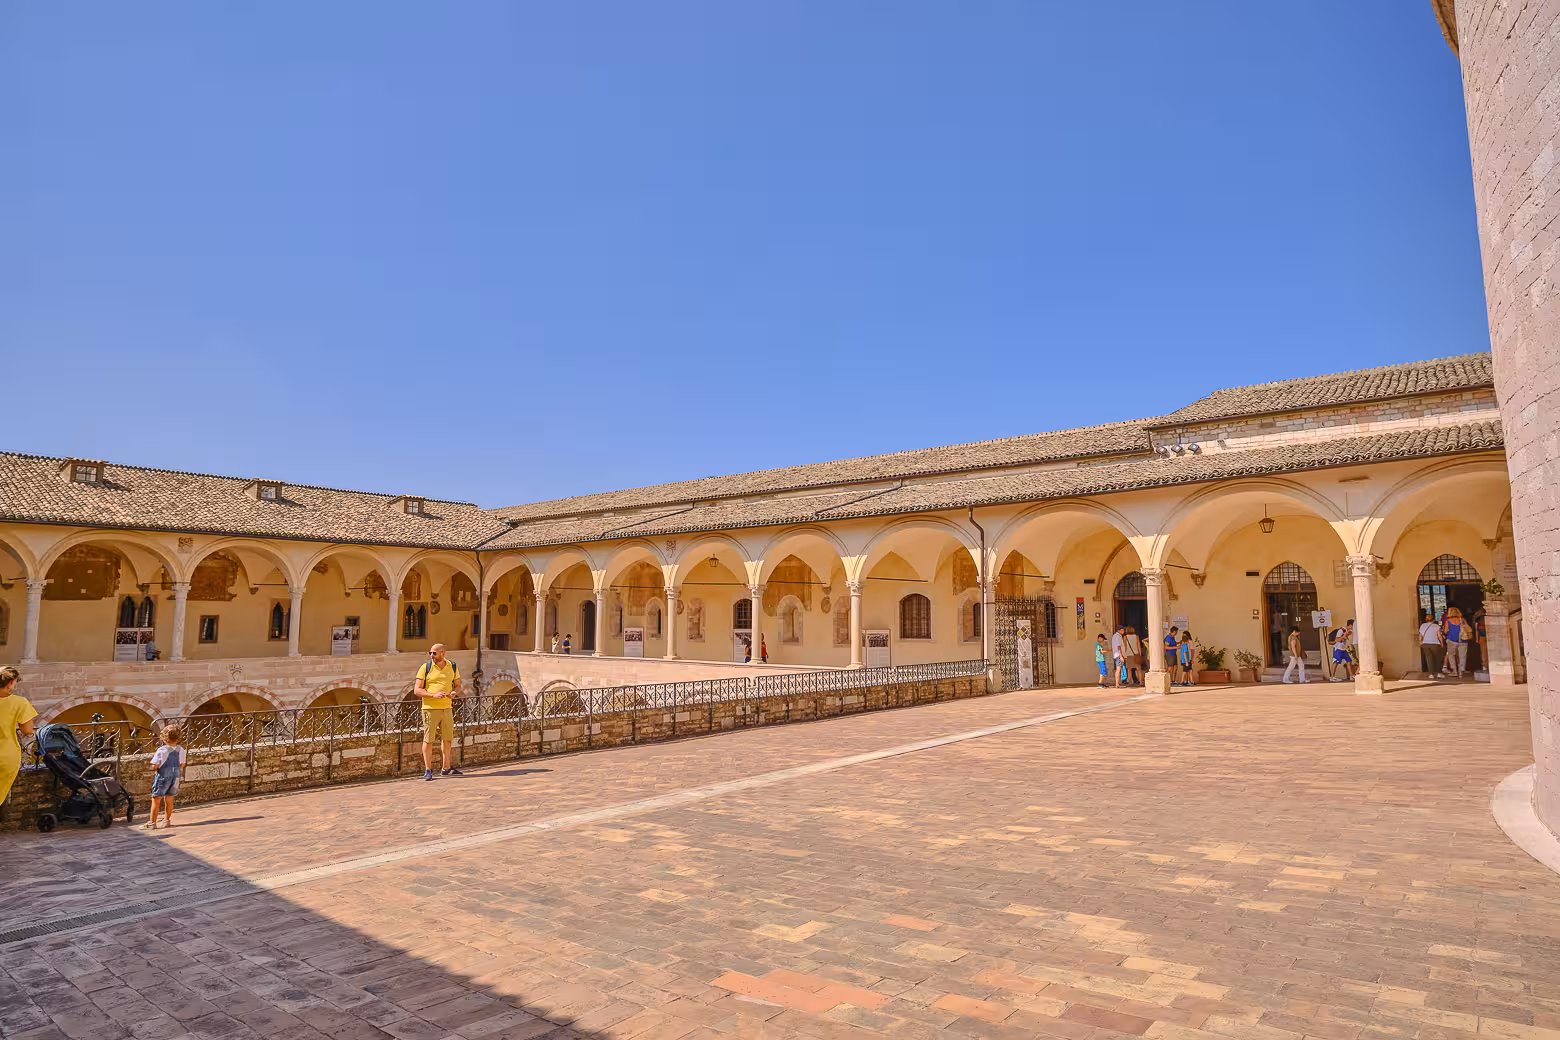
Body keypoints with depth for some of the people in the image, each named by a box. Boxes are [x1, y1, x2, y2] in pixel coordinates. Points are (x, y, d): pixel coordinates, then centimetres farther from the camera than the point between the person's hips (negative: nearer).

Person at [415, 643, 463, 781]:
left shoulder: (452, 666, 6)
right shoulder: (425, 668, -4)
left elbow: (457, 685, 16)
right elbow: (417, 690, -6)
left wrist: (455, 692, -7)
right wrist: (434, 695, -20)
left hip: (447, 708, 4)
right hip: (430, 708, -4)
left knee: (448, 739, 11)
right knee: (428, 740, -1)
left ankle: (446, 768, 24)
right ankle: (428, 770, 10)